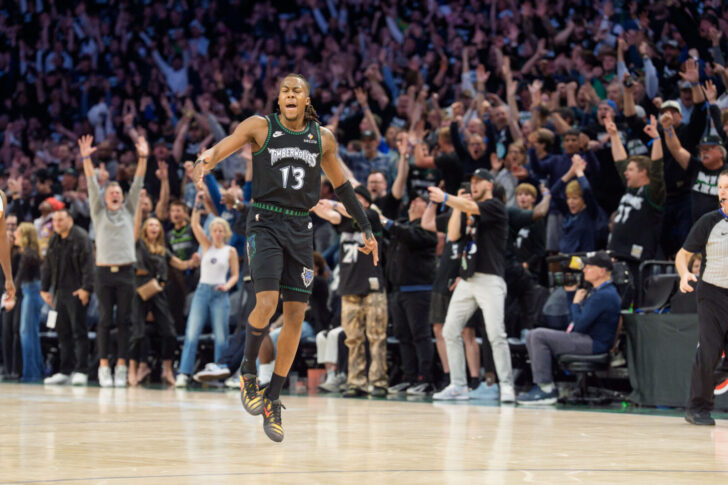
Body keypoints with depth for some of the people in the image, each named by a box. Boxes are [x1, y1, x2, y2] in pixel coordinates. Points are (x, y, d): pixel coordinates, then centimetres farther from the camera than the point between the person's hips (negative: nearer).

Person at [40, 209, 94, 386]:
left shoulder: (81, 238, -8)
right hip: (60, 292, 7)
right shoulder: (54, 241, 15)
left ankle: (81, 371, -5)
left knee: (79, 331, -6)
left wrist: (86, 288, -21)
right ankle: (65, 371, 11)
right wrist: (44, 289, 14)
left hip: (76, 293, -7)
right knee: (63, 332, 8)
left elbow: (88, 264, -15)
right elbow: (47, 266, 20)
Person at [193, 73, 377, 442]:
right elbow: (224, 146, -15)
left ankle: (273, 399, 13)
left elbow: (341, 185, 19)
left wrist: (366, 228, 21)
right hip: (265, 223, -4)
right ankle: (248, 371, 6)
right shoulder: (260, 127, -2)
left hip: (300, 228, 4)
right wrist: (204, 160, -39)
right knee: (266, 303, -21)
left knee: (296, 315, 2)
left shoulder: (322, 138, 8)